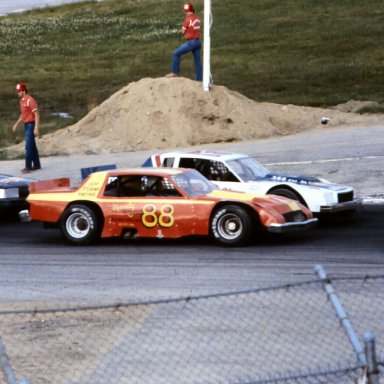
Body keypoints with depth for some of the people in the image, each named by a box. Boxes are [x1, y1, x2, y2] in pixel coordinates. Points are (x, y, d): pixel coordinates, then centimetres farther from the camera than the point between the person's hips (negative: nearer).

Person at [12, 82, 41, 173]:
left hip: (31, 125, -9)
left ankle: (28, 167, -13)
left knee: (29, 146, -12)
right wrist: (16, 124, 19)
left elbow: (37, 115, -19)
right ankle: (36, 165, 23)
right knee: (32, 146, 15)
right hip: (26, 125, 9)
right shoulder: (22, 101, 12)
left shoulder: (30, 100, -17)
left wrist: (36, 128, -24)